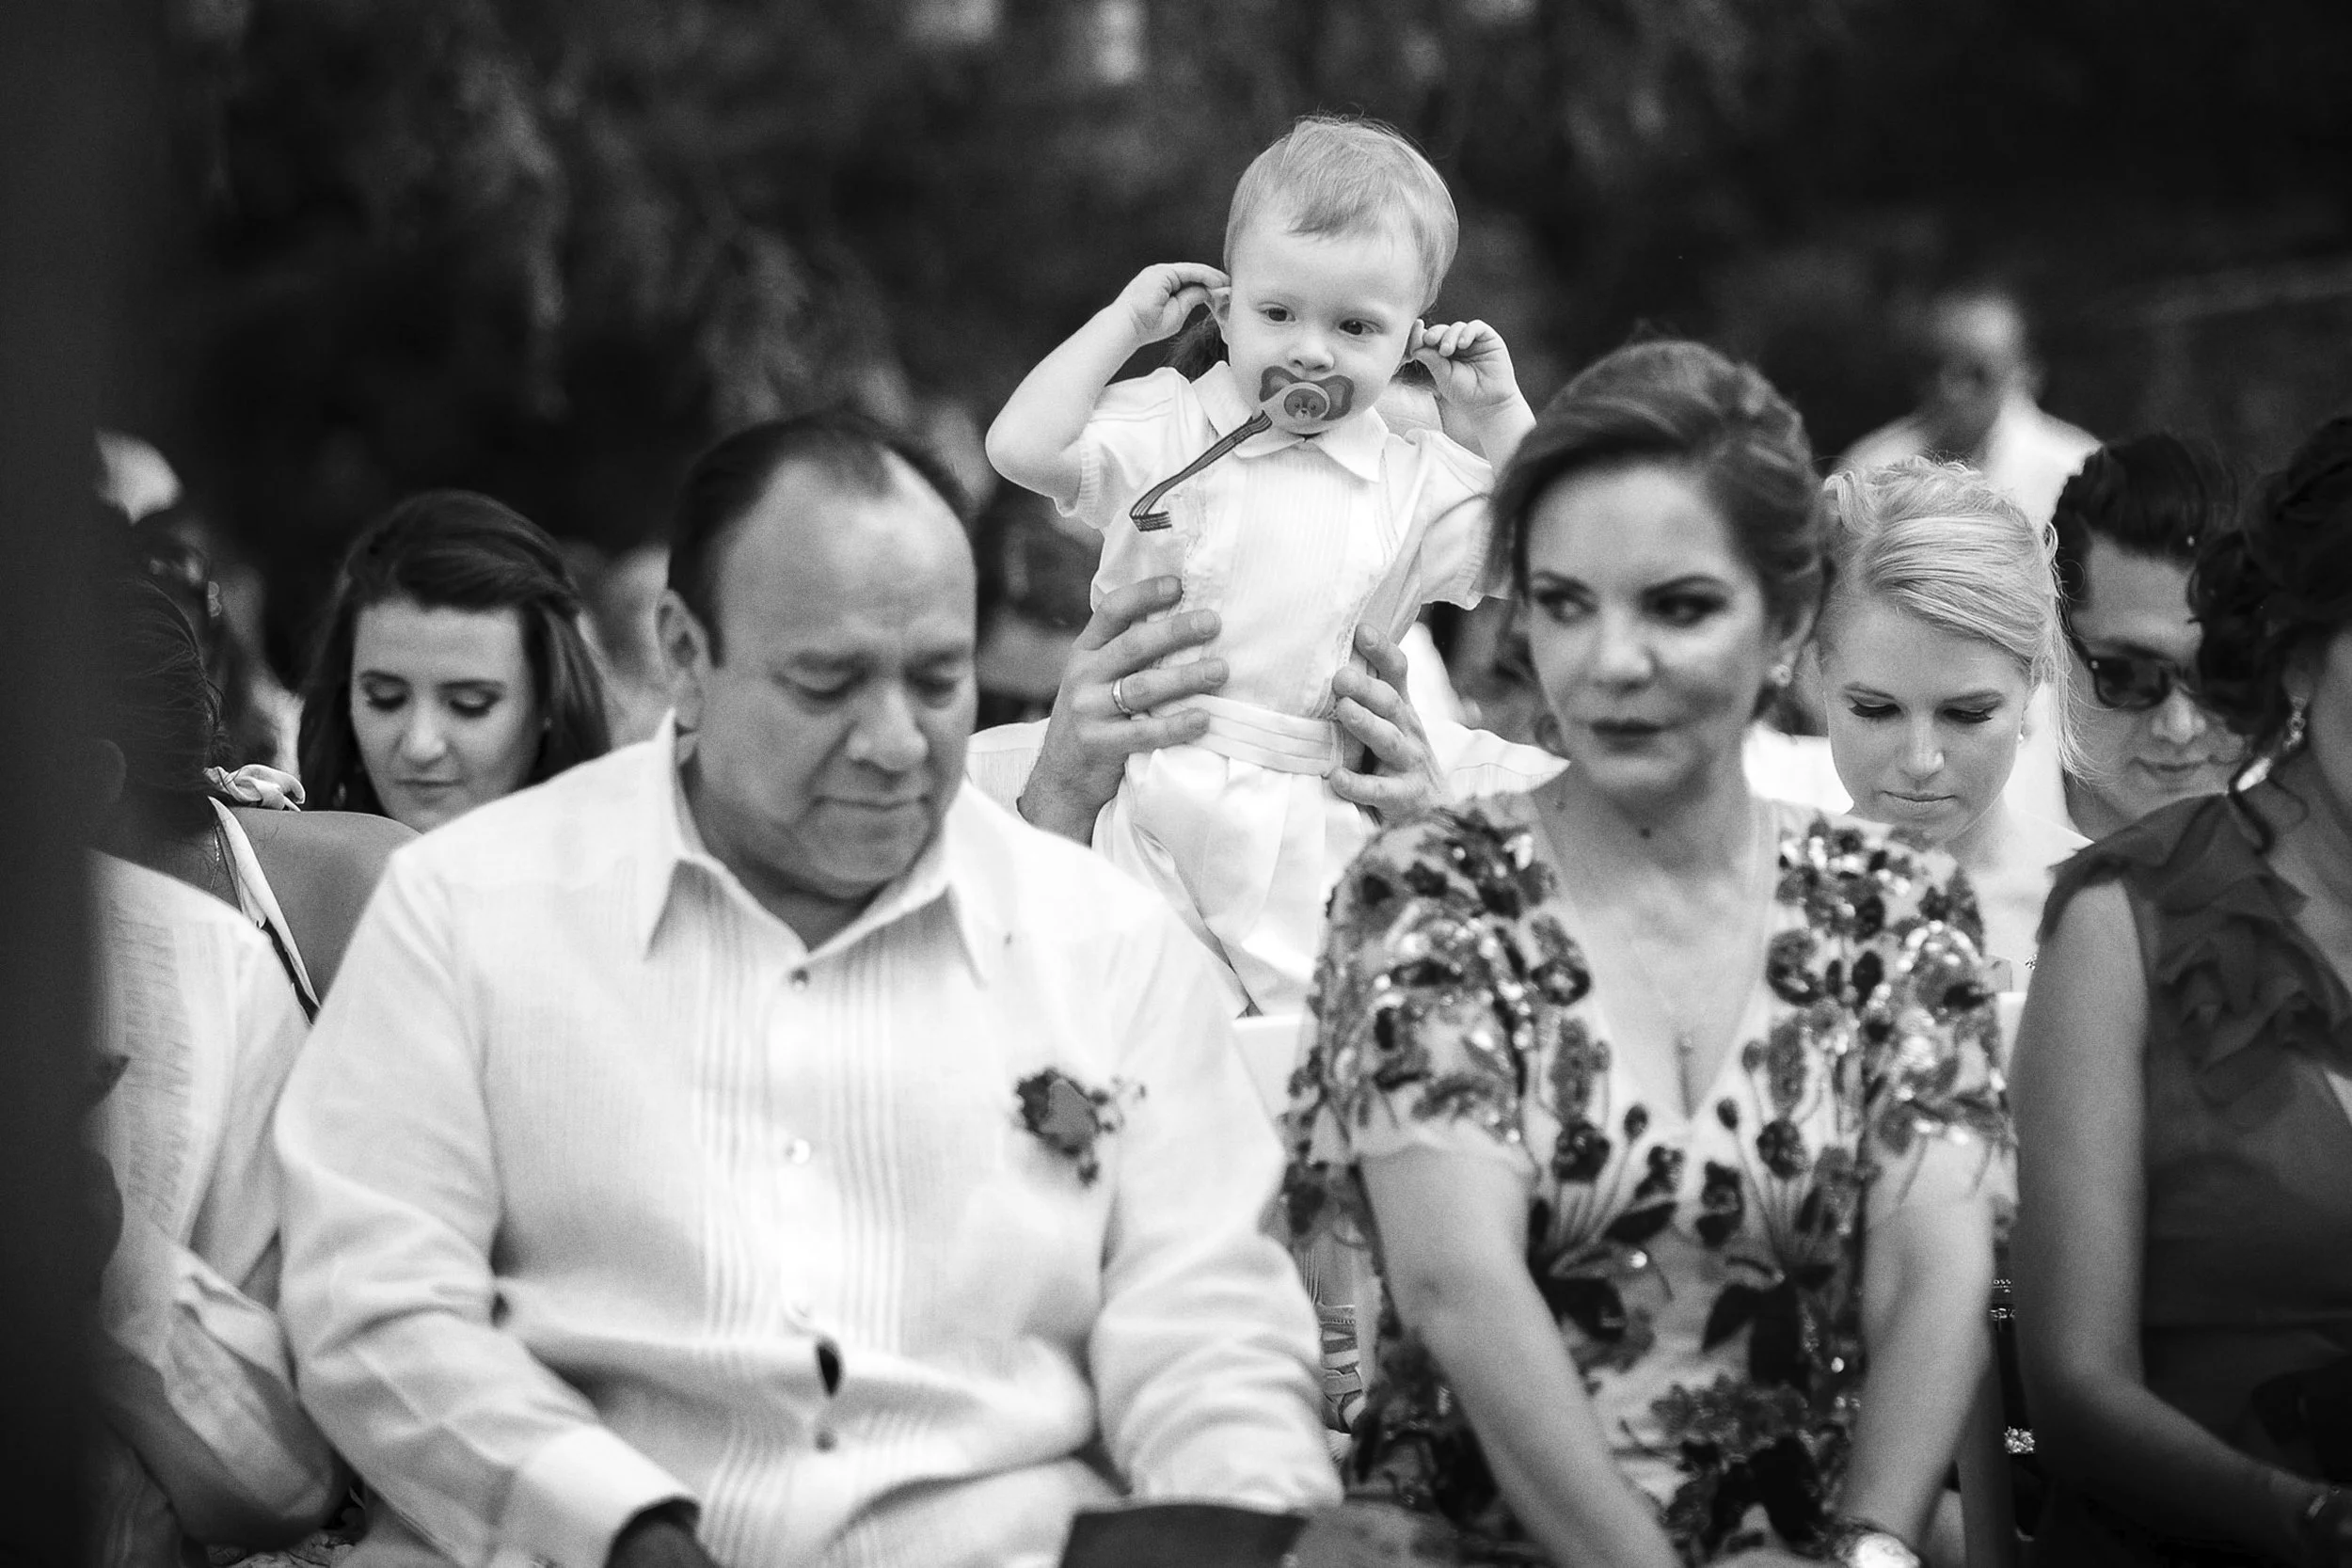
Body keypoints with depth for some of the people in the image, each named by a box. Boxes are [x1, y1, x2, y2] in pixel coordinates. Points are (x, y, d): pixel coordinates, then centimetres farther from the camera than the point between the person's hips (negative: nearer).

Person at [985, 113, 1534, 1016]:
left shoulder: (1417, 483, 8)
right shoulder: (1168, 428, 3)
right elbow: (1021, 447, -11)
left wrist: (1499, 416, 2)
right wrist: (1126, 321, -4)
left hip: (1307, 830, 2)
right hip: (1150, 808, -1)